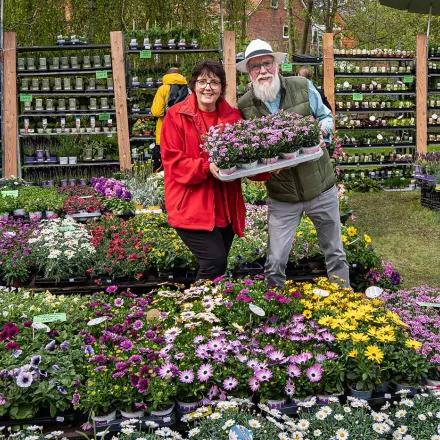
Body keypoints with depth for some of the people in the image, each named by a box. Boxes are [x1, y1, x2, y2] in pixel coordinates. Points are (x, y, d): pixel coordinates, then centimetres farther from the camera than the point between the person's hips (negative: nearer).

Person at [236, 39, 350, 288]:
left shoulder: (304, 87, -5)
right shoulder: (245, 106, -5)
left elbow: (326, 116, 10)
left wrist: (320, 131, -13)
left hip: (320, 185, 1)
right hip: (282, 196, -1)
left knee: (335, 253, 16)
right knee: (275, 263, 0)